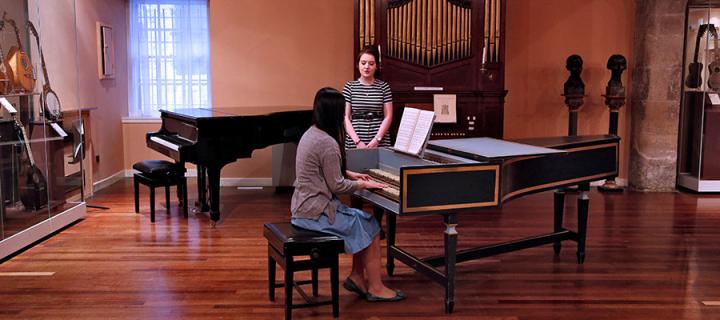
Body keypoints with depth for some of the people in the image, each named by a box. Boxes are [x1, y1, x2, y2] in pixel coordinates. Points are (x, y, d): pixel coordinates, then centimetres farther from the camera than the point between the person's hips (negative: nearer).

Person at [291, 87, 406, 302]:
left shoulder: (311, 134, 8)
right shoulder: (328, 143, -22)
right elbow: (337, 186, -17)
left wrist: (351, 175, 15)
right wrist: (363, 184, -3)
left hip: (304, 207, 9)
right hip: (316, 212, -9)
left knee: (362, 220, 18)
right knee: (371, 227, 3)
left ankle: (357, 277, 19)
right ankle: (375, 288, 11)